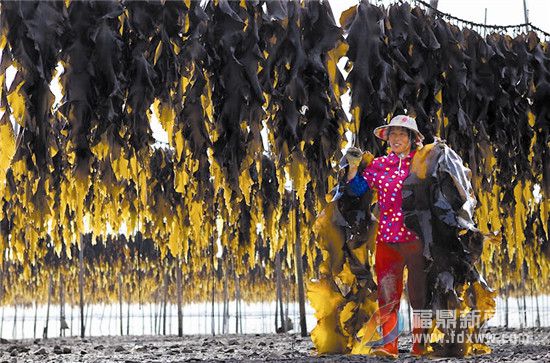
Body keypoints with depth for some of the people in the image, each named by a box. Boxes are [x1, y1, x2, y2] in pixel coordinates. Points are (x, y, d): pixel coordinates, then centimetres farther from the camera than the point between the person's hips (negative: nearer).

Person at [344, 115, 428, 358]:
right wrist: (353, 167, -9)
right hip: (387, 237, 2)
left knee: (419, 292, 5)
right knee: (387, 294, -4)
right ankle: (389, 345, -2)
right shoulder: (379, 164, 10)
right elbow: (357, 189, 6)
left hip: (416, 237, -1)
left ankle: (420, 343, 14)